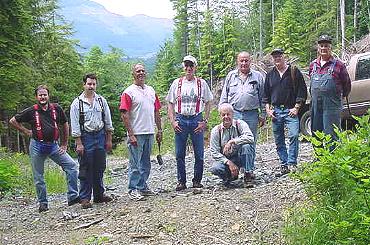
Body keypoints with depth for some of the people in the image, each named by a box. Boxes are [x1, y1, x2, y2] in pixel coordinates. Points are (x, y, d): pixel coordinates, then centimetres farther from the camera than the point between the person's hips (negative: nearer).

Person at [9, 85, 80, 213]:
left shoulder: (56, 109, 1)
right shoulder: (31, 111, -3)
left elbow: (65, 125, 12)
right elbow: (13, 121, 6)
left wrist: (64, 144, 10)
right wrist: (27, 132, 1)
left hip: (53, 146, 1)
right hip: (37, 146, -1)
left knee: (72, 166, -11)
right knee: (38, 177, 5)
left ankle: (73, 196, -6)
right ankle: (43, 203, 18)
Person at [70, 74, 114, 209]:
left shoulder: (101, 100, 8)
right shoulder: (77, 103, -3)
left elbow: (108, 121, 12)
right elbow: (75, 124, -5)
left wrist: (109, 139, 9)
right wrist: (79, 143, -10)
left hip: (100, 136, 4)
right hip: (85, 137, -4)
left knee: (100, 168, 10)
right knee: (86, 170, -2)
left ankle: (99, 195, 21)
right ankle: (85, 198, 5)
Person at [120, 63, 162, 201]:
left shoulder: (151, 90, 13)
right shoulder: (129, 92, -7)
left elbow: (156, 111, 17)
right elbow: (124, 114, -12)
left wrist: (159, 130, 13)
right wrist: (131, 135, -17)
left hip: (150, 133, 6)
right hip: (136, 134, -6)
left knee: (146, 163, 13)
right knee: (135, 164, -2)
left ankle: (142, 187, 23)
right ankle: (133, 190, 5)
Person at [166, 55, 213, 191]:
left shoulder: (201, 83, 7)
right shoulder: (177, 83, 9)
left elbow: (208, 103, 7)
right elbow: (170, 104, 9)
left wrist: (205, 121, -3)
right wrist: (172, 121, -1)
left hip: (196, 120, 0)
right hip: (180, 120, 1)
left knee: (199, 154, 1)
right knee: (179, 154, 2)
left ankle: (197, 181, 14)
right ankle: (181, 181, 11)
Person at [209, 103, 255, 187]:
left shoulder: (240, 124, -8)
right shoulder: (216, 131, -5)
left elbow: (250, 138, -25)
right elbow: (214, 153, -8)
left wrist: (232, 141, -31)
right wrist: (229, 163, -21)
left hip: (239, 158, 0)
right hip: (225, 159, 0)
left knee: (246, 146, -30)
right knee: (215, 169, -31)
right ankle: (229, 177, 5)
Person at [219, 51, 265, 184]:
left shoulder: (257, 76, 10)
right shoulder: (231, 76, 12)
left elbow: (263, 97, 11)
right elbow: (224, 96, 15)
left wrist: (262, 115, 7)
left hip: (251, 115, 0)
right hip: (234, 113, 1)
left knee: (250, 144, 2)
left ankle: (249, 171, 8)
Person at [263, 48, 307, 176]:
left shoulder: (294, 71, 3)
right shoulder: (270, 74, 14)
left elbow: (302, 90, 0)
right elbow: (266, 93, 19)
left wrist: (296, 108, -7)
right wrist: (268, 109, 7)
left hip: (290, 110, -4)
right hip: (276, 111, 4)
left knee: (293, 136, -17)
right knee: (279, 141, 5)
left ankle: (292, 164, -10)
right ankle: (284, 165, 12)